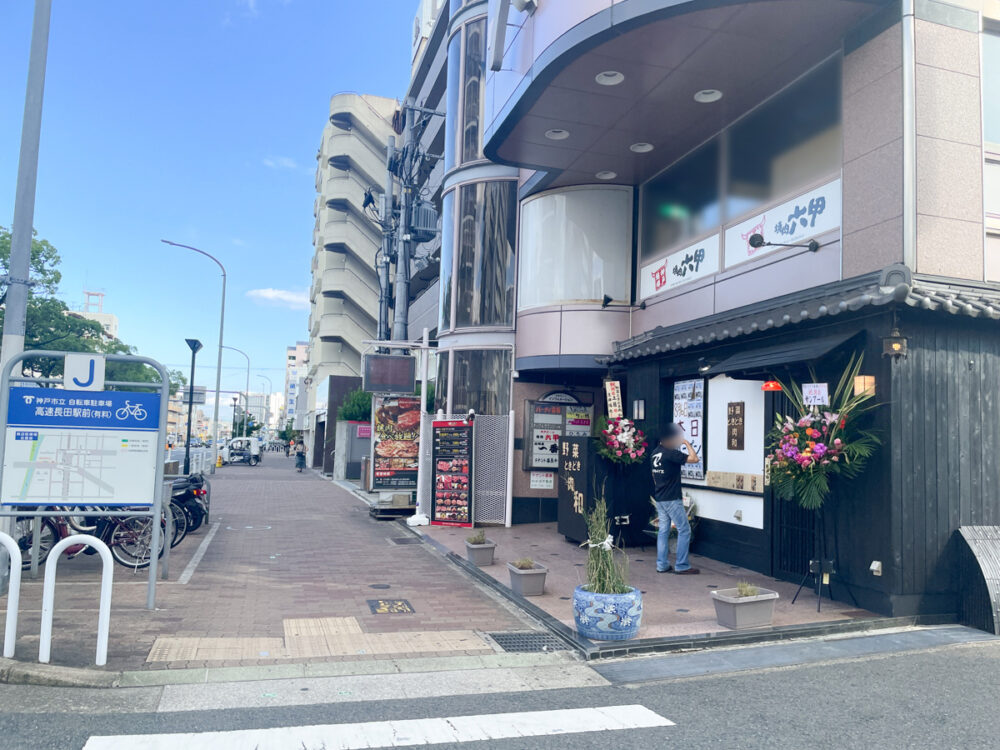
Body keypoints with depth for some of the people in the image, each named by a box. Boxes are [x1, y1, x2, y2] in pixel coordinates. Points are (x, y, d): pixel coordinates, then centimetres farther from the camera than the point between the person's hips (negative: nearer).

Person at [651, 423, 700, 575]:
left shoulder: (655, 453, 11)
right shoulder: (670, 453, -16)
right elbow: (694, 458, -18)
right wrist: (687, 443, -4)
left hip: (659, 498, 9)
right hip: (672, 499, -8)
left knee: (663, 531, 11)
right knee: (684, 530, -1)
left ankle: (662, 565, 12)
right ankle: (682, 566, 0)